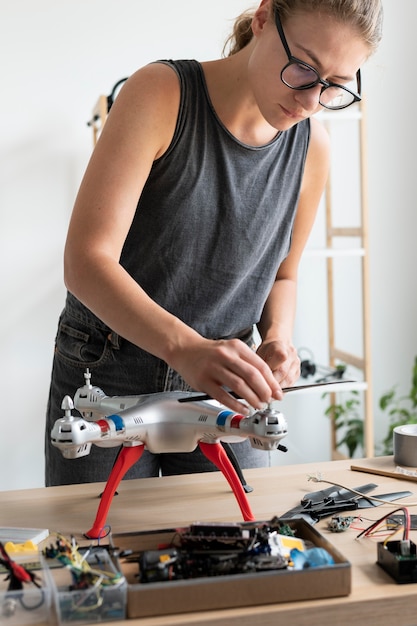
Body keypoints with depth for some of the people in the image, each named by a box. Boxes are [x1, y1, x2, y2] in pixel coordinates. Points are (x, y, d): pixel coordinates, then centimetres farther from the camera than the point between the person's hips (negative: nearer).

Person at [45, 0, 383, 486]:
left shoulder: (312, 147, -3)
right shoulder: (161, 93, -16)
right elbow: (86, 261, -24)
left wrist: (277, 338, -10)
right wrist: (186, 347, -39)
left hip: (223, 389, 3)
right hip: (108, 378, -3)